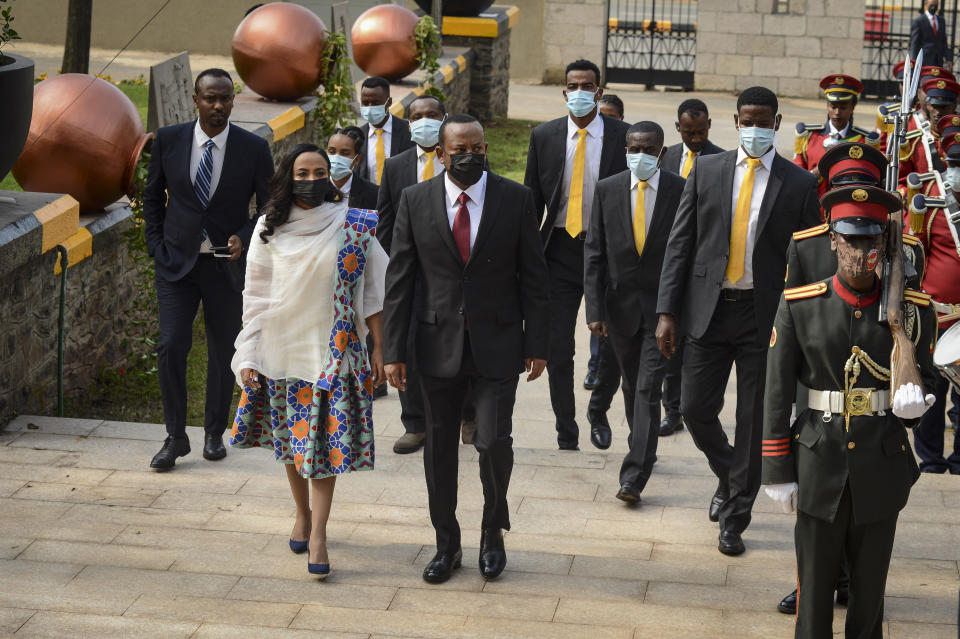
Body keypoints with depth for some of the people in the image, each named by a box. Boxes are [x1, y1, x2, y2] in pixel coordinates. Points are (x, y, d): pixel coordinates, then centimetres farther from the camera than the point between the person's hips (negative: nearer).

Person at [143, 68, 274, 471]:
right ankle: (175, 438, 3)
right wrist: (156, 246, 3)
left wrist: (245, 239, -15)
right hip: (177, 262, 0)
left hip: (226, 266, 0)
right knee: (171, 347, -10)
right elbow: (153, 196, 11)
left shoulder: (254, 148, -6)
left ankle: (214, 434, 26)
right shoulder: (169, 140, -2)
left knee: (223, 353, 9)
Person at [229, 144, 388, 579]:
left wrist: (378, 347, -1)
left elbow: (372, 289, 1)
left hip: (333, 350, -2)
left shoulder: (353, 228, -3)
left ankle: (318, 535, -5)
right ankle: (302, 514, 32)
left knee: (324, 440, -6)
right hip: (282, 347, 2)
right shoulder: (270, 229, 1)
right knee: (290, 438, 12)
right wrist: (248, 355, 1)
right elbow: (256, 294, 5)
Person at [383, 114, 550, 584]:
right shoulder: (415, 201, -1)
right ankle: (447, 545, 24)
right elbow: (399, 279, 1)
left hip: (497, 344, -1)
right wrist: (394, 350, -2)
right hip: (439, 344, 2)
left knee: (493, 442, -8)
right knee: (439, 447, 9)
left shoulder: (515, 199, -3)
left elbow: (532, 276, 1)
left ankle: (493, 530, 19)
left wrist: (536, 343, -2)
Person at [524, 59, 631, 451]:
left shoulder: (623, 137, -3)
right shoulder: (544, 137, 3)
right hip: (560, 250, 2)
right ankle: (566, 435, 15)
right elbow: (532, 199, 8)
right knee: (557, 349, 3)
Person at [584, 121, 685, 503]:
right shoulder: (607, 190, 0)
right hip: (621, 304, 3)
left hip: (664, 306, -3)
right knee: (632, 387, 16)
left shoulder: (682, 191, -6)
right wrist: (595, 309, -5)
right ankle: (643, 453, 35)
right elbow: (594, 254, 1)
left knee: (648, 389, -8)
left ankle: (634, 477, -9)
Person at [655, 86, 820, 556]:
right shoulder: (706, 170, 4)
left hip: (766, 315, -2)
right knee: (695, 409, 3)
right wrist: (667, 311, -3)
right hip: (708, 308, 2)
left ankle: (735, 518, 17)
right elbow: (680, 243, 3)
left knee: (754, 422, 3)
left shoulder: (799, 184, -1)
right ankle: (728, 477, 33)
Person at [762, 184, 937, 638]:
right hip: (820, 462, -1)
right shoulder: (800, 305, -4)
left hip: (883, 462, 1)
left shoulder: (912, 310, -2)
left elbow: (925, 375, 10)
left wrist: (914, 400, -16)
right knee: (815, 583, 7)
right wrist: (778, 470, -2)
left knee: (870, 583, 12)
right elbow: (777, 392, -2)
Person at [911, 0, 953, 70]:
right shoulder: (918, 21, -1)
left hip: (939, 61, 5)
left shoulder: (941, 20, 16)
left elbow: (944, 42, 17)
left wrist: (948, 59, 7)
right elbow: (914, 43, -4)